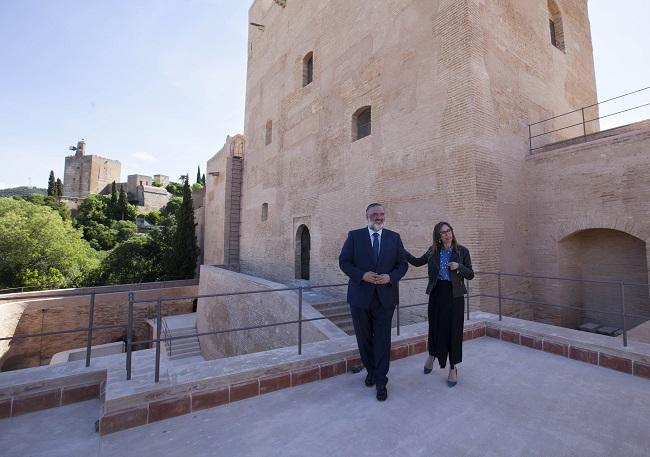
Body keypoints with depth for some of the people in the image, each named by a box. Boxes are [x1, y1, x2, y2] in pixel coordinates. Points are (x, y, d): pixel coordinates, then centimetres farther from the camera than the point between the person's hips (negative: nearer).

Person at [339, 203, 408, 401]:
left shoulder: (394, 237, 4)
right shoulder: (354, 236, -1)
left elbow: (403, 264, 4)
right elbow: (344, 261, -4)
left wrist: (390, 277, -15)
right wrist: (362, 275, -19)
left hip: (385, 297, 0)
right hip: (360, 296, 0)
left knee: (382, 340, 4)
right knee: (364, 338, 15)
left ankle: (381, 381, 19)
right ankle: (371, 371, 38)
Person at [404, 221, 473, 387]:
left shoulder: (462, 251, -2)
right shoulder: (433, 250, 3)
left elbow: (470, 275, 0)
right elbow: (417, 262, 10)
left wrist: (459, 266, -19)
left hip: (454, 294, -1)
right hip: (436, 293, 2)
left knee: (454, 329, 3)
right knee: (435, 326, 11)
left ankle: (453, 368, 21)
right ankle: (432, 356, 39)